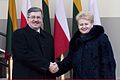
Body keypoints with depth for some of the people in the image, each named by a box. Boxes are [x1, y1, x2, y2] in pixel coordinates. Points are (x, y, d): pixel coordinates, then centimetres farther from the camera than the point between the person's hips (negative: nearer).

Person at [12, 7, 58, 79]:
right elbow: (24, 55, -16)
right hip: (26, 76, -5)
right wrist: (47, 65, -17)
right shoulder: (19, 34, -3)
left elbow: (52, 58, 16)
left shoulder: (48, 36, 15)